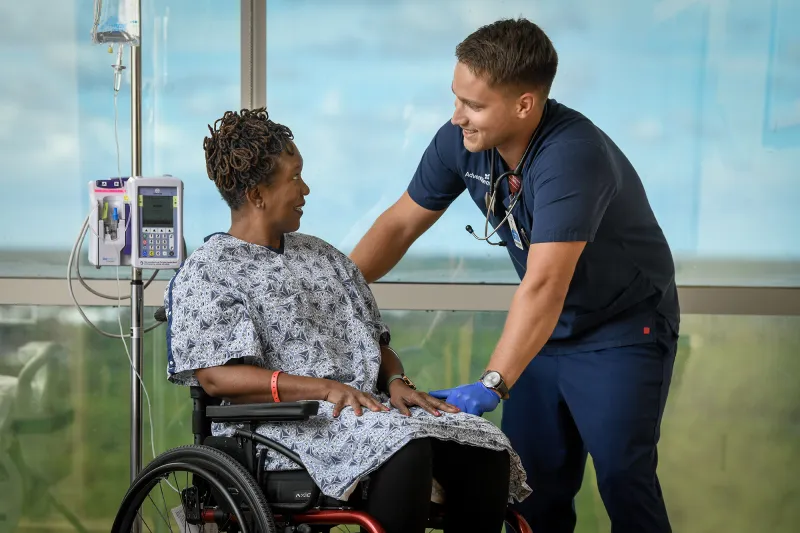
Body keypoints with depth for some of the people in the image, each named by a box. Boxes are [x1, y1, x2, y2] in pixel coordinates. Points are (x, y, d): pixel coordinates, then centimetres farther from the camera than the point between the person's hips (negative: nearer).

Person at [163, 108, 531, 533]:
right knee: (406, 444, -35)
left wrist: (396, 382, -2)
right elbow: (215, 376, -11)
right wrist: (325, 388, -20)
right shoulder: (205, 272, 2)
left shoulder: (322, 256, 23)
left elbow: (374, 342, 23)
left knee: (483, 444, -19)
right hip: (284, 420, -7)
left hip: (368, 405, 7)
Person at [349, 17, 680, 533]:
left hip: (623, 328, -6)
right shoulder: (460, 141, -12)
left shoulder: (571, 156, -33)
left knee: (622, 477, -11)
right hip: (548, 327, 6)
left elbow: (543, 286, -40)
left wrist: (492, 384, -46)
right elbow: (401, 223, 0)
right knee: (531, 478, 5)